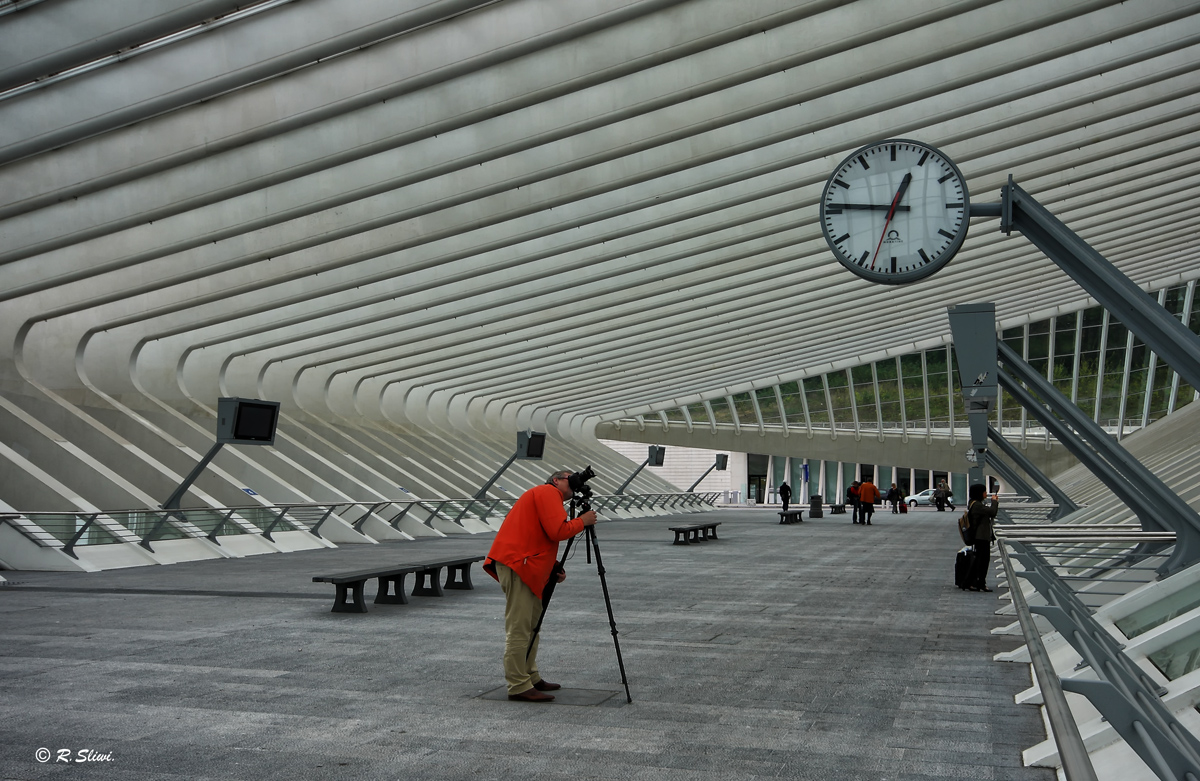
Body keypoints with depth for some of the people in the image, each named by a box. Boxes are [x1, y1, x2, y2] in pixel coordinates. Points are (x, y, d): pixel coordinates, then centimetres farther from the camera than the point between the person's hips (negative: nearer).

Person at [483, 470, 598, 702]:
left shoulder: (544, 496, 27)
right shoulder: (548, 492, -4)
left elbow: (545, 539, 24)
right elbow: (558, 531, -17)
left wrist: (554, 570, 10)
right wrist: (582, 521, -2)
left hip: (524, 565, 11)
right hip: (516, 563, -11)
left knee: (531, 624, 17)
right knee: (519, 628, -8)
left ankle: (530, 677, 26)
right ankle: (518, 686, -5)